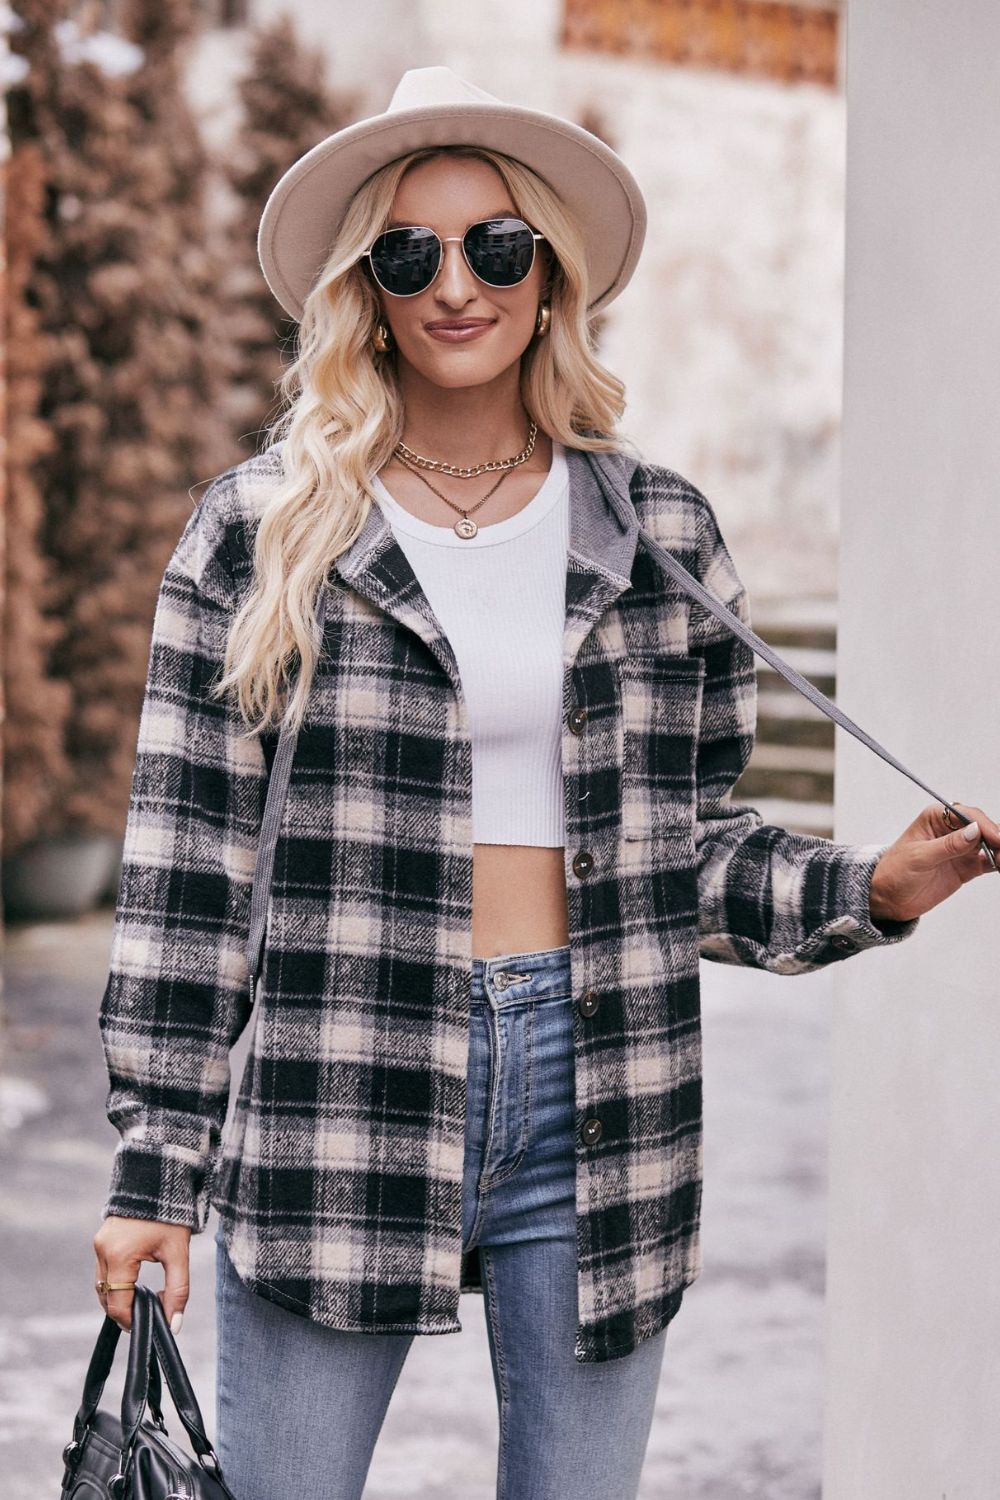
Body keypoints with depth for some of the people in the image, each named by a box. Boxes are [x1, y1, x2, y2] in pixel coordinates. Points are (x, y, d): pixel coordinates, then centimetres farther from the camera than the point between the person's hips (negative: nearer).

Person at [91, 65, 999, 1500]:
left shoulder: (661, 531, 8)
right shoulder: (261, 529, 2)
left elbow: (690, 840, 13)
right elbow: (188, 860, 0)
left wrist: (873, 889, -5)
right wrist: (157, 1165, -3)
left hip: (599, 1111, 2)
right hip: (336, 1111, -1)